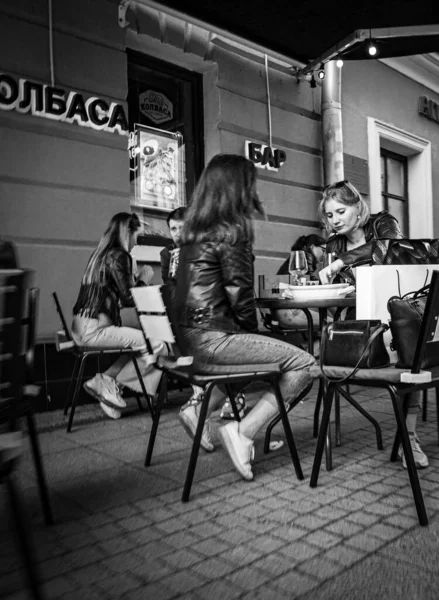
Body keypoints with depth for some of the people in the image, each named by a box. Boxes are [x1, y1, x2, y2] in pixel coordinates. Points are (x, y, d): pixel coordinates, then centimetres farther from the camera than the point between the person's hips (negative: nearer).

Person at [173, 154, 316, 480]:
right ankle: (243, 431, -7)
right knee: (304, 364, -5)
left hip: (191, 334, 9)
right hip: (213, 338, -9)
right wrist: (253, 329, 5)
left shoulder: (195, 228, 14)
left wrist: (249, 332, 19)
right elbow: (239, 293, -14)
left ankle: (199, 410, 25)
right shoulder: (231, 229, -11)